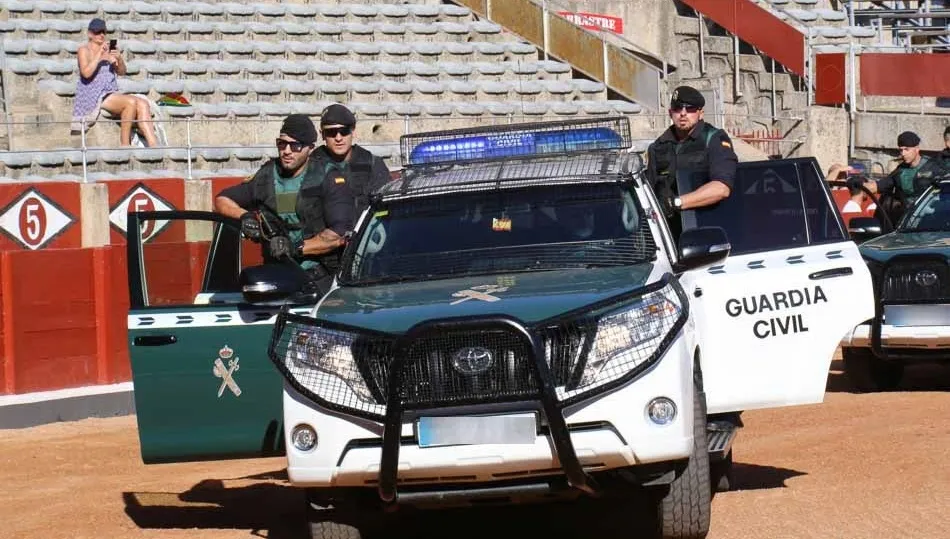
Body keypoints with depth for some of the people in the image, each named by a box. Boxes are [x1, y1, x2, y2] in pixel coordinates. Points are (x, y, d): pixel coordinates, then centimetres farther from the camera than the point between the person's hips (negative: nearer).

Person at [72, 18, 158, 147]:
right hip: (93, 97, -6)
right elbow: (86, 73, -18)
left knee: (143, 104, -18)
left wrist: (119, 58, -11)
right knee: (131, 102, -29)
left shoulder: (108, 49, 16)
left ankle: (153, 145, -27)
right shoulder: (84, 50, -2)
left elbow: (122, 72, 10)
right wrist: (100, 54, -21)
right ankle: (124, 144, -23)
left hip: (111, 94, 6)